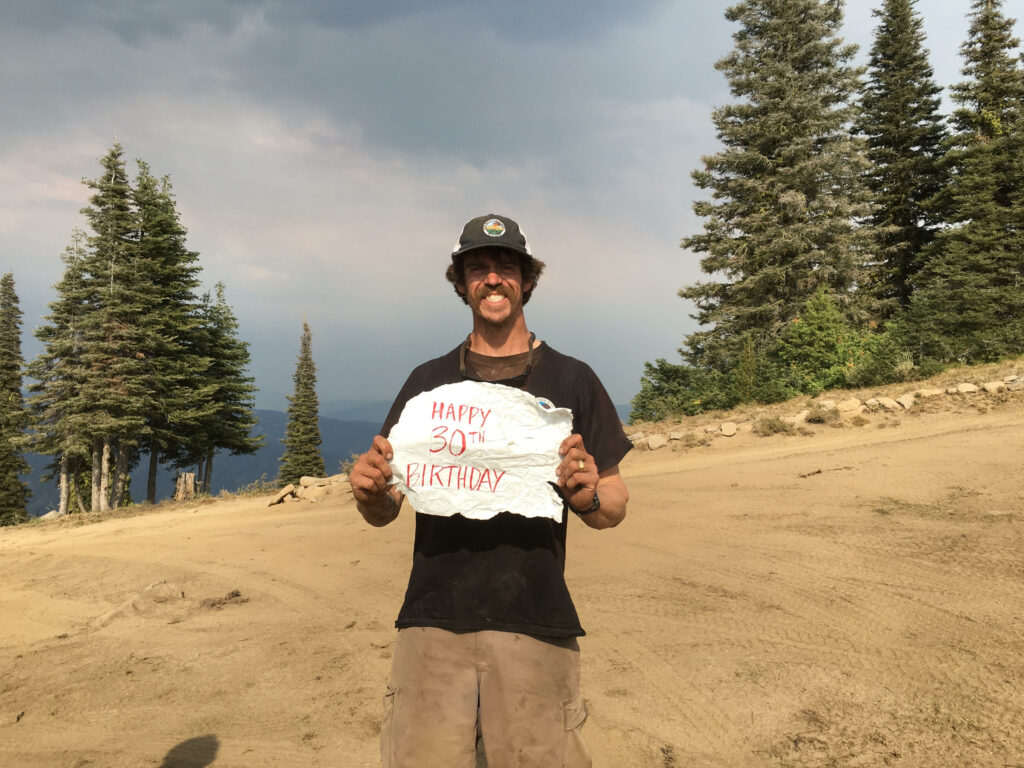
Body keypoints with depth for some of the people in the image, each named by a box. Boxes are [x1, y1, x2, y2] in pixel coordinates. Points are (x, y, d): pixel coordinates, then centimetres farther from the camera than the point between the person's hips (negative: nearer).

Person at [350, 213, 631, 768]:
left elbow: (615, 504, 6)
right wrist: (369, 494, -11)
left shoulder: (571, 380, 6)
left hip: (536, 624, -1)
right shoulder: (428, 381, 10)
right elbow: (384, 512, 11)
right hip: (432, 622, 1)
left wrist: (588, 497, -16)